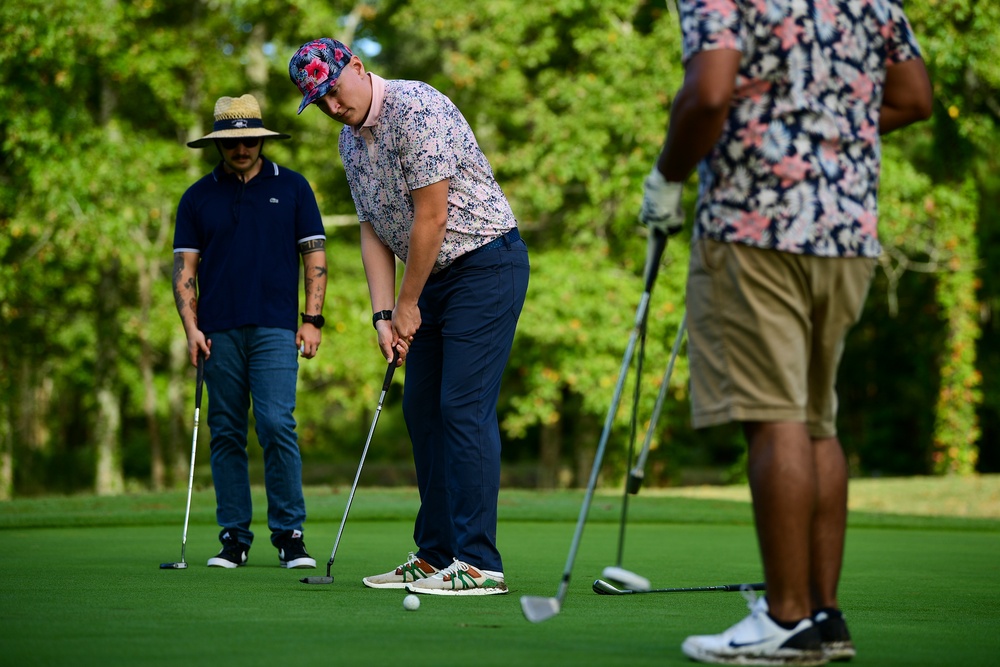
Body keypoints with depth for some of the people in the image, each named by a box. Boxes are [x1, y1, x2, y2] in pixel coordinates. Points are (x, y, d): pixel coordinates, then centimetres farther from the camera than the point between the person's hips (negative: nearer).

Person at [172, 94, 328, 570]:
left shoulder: (291, 187, 7)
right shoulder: (198, 197, 10)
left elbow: (314, 257, 7)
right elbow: (185, 268, 9)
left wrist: (312, 320, -3)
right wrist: (190, 327, -3)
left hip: (274, 329, -2)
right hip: (218, 332, 2)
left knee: (277, 427, -12)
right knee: (226, 434, 4)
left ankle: (289, 534, -5)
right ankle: (234, 538, 10)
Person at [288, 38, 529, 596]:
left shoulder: (416, 110, -19)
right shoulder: (350, 140, 11)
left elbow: (432, 217, -20)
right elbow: (374, 231, 12)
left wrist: (409, 304, -11)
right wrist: (384, 314, 1)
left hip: (485, 263, -9)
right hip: (435, 277, 10)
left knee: (464, 407, -15)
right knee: (422, 408, 8)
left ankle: (479, 564, -15)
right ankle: (436, 556, 14)